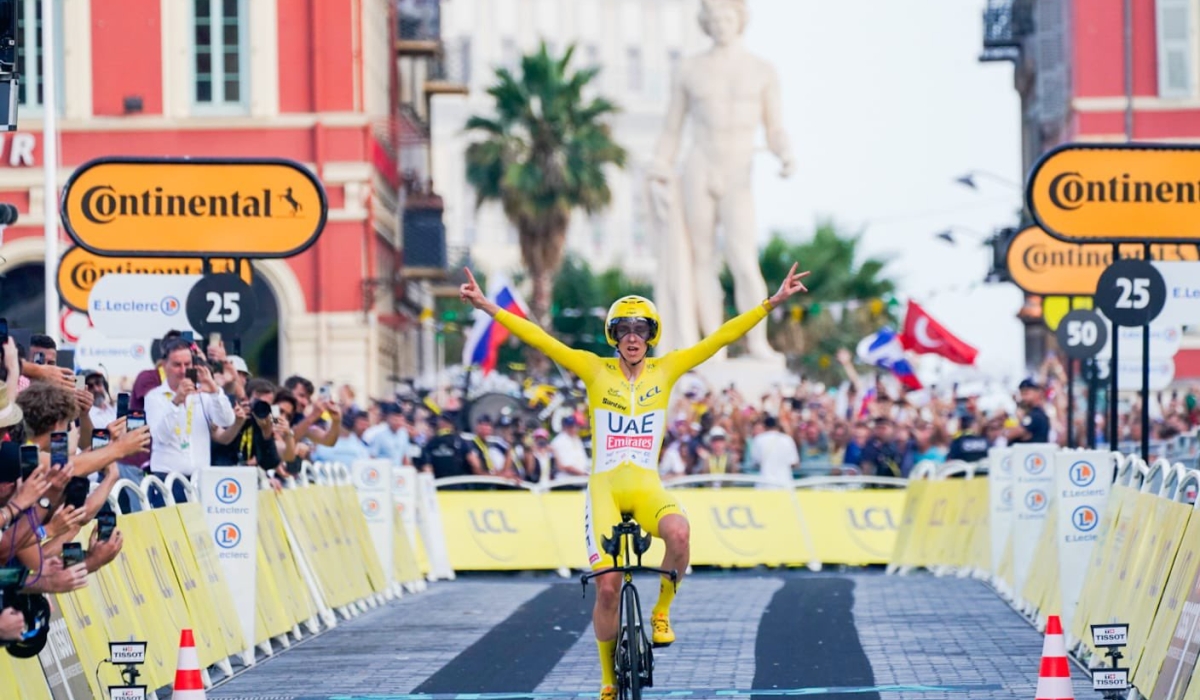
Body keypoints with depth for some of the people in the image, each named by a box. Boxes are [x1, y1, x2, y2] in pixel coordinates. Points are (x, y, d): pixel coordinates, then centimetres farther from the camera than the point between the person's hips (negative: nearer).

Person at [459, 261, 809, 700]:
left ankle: (661, 614, -8)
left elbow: (723, 336, 4)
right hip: (604, 486, -1)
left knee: (678, 533, -33)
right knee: (608, 586, -9)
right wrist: (487, 306, -9)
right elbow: (538, 338, -3)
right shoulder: (595, 370, 2)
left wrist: (774, 302, 1)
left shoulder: (666, 370, 6)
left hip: (647, 486, 1)